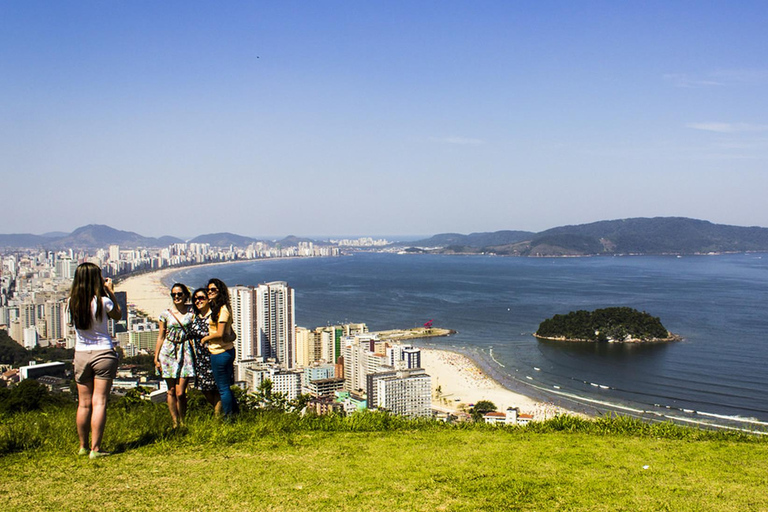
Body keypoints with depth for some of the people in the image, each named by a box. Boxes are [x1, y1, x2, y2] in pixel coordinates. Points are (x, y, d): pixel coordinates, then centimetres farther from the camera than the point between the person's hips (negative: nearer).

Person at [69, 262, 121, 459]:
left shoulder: (72, 302, -1)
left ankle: (83, 447, 21)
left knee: (84, 404, 12)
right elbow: (118, 315, 6)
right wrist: (110, 292, 9)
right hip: (103, 353, -4)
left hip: (81, 354, 4)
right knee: (99, 402, -2)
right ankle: (95, 449, -2)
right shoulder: (103, 301, -13)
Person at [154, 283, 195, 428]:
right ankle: (174, 423, 16)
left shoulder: (192, 312, 3)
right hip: (168, 352, 1)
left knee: (180, 393, -6)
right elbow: (160, 337, 9)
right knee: (171, 391, 5)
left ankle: (182, 422, 12)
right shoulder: (166, 314, 4)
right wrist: (156, 357, 6)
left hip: (185, 352, -1)